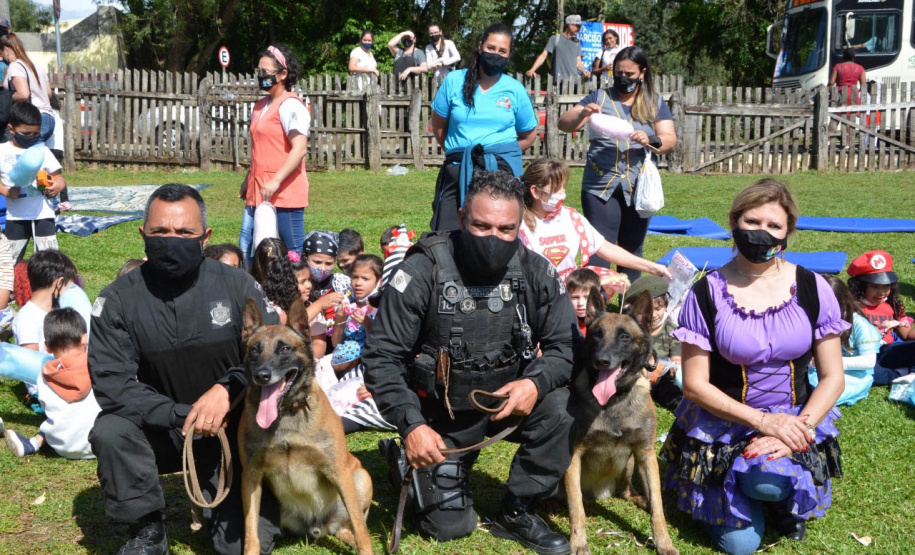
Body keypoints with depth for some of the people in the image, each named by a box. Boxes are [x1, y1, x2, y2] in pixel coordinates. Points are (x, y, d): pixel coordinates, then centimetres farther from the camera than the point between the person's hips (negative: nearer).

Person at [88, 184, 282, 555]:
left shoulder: (236, 285, -8)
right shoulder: (118, 300, -11)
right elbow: (111, 385, -16)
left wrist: (228, 387, -26)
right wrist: (182, 416, -25)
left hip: (235, 431, 0)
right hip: (161, 430, 1)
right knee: (109, 433, -30)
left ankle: (219, 500, 24)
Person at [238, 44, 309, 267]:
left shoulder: (290, 105, -10)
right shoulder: (260, 105, 18)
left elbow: (300, 148, -20)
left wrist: (276, 181, -26)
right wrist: (249, 179, 26)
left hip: (284, 194, -9)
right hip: (258, 193, 9)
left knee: (294, 252, -3)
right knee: (247, 245, 9)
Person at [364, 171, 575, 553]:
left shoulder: (536, 272, -12)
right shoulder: (423, 271, -21)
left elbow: (565, 345, -9)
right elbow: (381, 357, -18)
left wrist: (536, 382, -31)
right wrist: (411, 425, -29)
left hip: (509, 399, 3)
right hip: (443, 414, -2)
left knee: (560, 407, -28)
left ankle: (516, 513, -5)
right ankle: (412, 463, 28)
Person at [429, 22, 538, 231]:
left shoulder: (515, 90, 4)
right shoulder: (454, 81, 4)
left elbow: (529, 135, 12)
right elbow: (438, 126, 11)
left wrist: (503, 153, 3)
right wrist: (459, 151, 8)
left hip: (502, 170, 0)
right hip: (458, 170, 1)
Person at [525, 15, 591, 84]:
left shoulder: (576, 42, 16)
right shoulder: (555, 39, 3)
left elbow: (578, 62, 15)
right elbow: (543, 56, -1)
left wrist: (584, 71, -6)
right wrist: (532, 70, -14)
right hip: (559, 81, -4)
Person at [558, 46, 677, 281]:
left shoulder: (655, 103, 11)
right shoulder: (599, 97, 7)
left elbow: (670, 140, 0)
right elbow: (563, 123, 0)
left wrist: (651, 141, -22)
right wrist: (582, 113, -22)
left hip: (639, 188, 2)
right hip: (601, 185, -2)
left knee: (632, 249, 10)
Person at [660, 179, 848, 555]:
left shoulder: (812, 289, -5)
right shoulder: (707, 294, -9)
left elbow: (832, 376, -2)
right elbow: (695, 384, -9)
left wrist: (798, 431, -17)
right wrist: (763, 421, -19)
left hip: (794, 421, 1)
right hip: (725, 424, 0)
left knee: (768, 479, -33)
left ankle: (785, 503, 7)